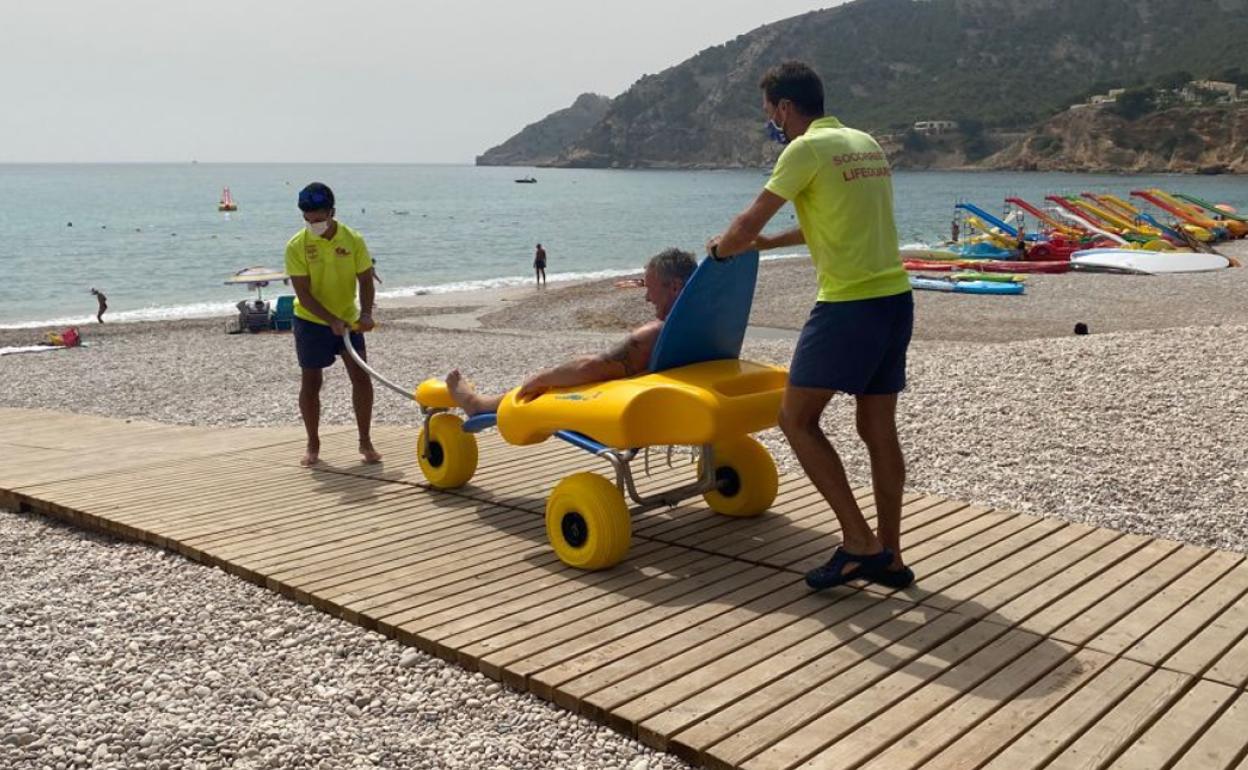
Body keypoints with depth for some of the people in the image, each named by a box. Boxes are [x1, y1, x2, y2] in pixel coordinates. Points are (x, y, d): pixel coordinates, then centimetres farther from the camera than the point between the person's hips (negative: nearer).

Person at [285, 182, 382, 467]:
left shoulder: (353, 239, -11)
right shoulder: (297, 246, -16)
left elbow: (365, 280, -6)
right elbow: (303, 293, -18)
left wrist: (366, 312, -24)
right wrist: (332, 320, -29)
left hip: (348, 318, 2)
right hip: (312, 322, -1)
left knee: (362, 378, -4)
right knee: (311, 383, 3)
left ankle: (365, 442, 9)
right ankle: (313, 445, 18)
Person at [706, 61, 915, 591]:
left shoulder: (806, 149, -9)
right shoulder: (866, 143, 17)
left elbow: (749, 222, -8)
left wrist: (723, 246, 13)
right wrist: (771, 243, 34)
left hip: (849, 305, -8)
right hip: (895, 298, 9)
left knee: (797, 419, 2)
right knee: (878, 429, 12)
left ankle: (859, 542, 1)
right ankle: (888, 558, 18)